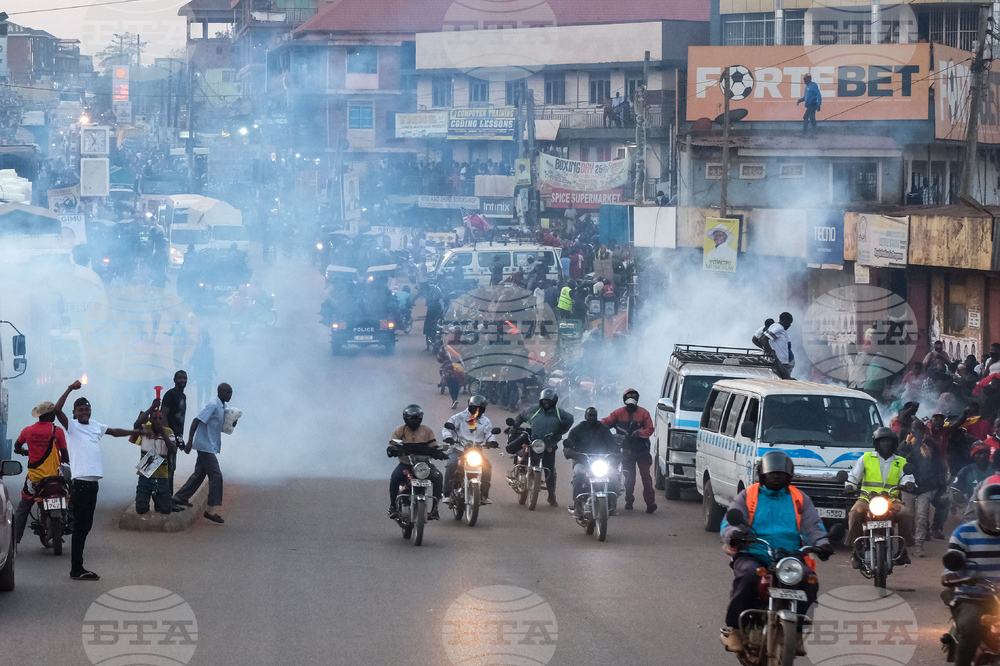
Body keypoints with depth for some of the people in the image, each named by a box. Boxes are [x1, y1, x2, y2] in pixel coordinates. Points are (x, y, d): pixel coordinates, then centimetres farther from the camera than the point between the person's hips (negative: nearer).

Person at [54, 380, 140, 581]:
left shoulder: (96, 426, 16)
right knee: (79, 526, -7)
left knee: (86, 526, 11)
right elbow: (57, 409, -18)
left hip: (93, 482, 7)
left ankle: (78, 568, 17)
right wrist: (70, 389, -18)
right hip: (79, 482, -7)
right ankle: (76, 569, -6)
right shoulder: (71, 426, -3)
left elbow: (115, 432, 32)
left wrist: (136, 432, 36)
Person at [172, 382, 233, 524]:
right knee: (216, 476, -11)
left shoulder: (222, 407, 12)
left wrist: (231, 424, 2)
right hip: (206, 447, -10)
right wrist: (190, 442, -26)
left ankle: (181, 497, 28)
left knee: (199, 474, 18)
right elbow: (196, 421, -22)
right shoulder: (213, 406, -18)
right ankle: (212, 509, -9)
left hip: (209, 447, 10)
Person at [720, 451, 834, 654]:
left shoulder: (799, 499, 20)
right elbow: (729, 522, 5)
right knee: (749, 575, -36)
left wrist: (822, 543, -14)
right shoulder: (748, 496, 15)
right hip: (753, 555, -2)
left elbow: (812, 525, 9)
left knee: (808, 581, -28)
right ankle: (733, 628, -22)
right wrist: (734, 534, -21)